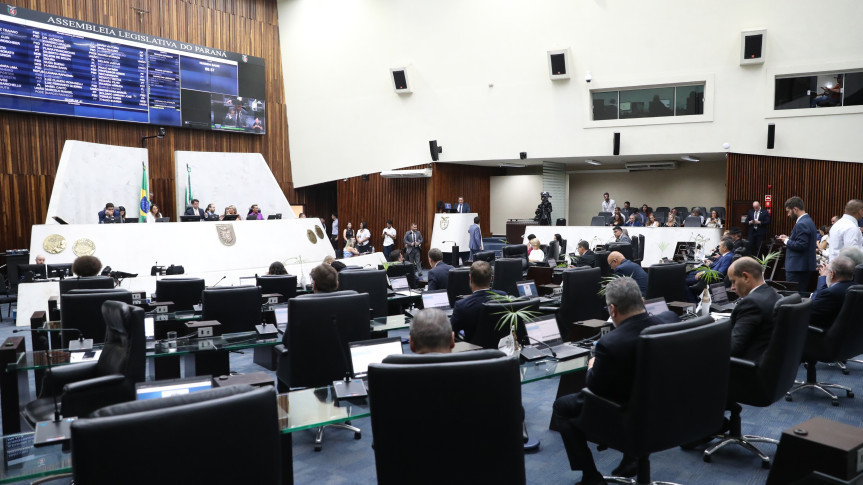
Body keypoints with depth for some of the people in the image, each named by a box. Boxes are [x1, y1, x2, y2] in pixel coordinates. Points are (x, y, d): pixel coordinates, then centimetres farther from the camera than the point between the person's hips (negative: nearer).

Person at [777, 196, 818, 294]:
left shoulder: (801, 224, -18)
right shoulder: (808, 221, 14)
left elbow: (801, 245, -23)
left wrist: (786, 241, -9)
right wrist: (789, 238, 10)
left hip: (797, 267, -10)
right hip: (805, 265, 10)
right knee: (801, 295, 14)